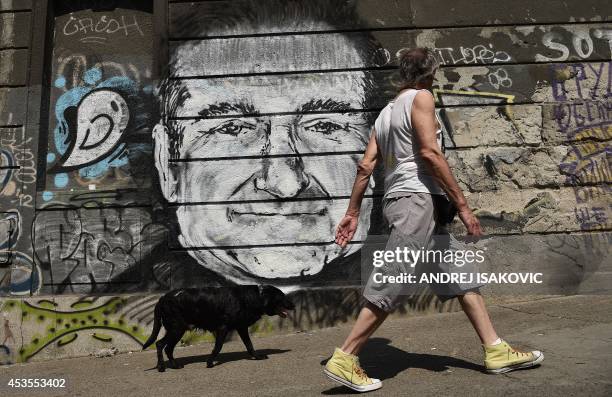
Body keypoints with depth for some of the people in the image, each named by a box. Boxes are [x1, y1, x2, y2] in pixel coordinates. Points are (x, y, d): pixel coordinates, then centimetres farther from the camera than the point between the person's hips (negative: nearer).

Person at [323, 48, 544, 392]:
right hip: (416, 199, -9)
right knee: (391, 286, -9)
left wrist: (352, 213, 15)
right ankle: (344, 359, -4)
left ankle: (496, 350, 16)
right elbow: (429, 152, -15)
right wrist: (463, 205, -14)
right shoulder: (421, 97, -1)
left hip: (405, 200, 9)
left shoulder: (387, 112, 21)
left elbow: (365, 166, 14)